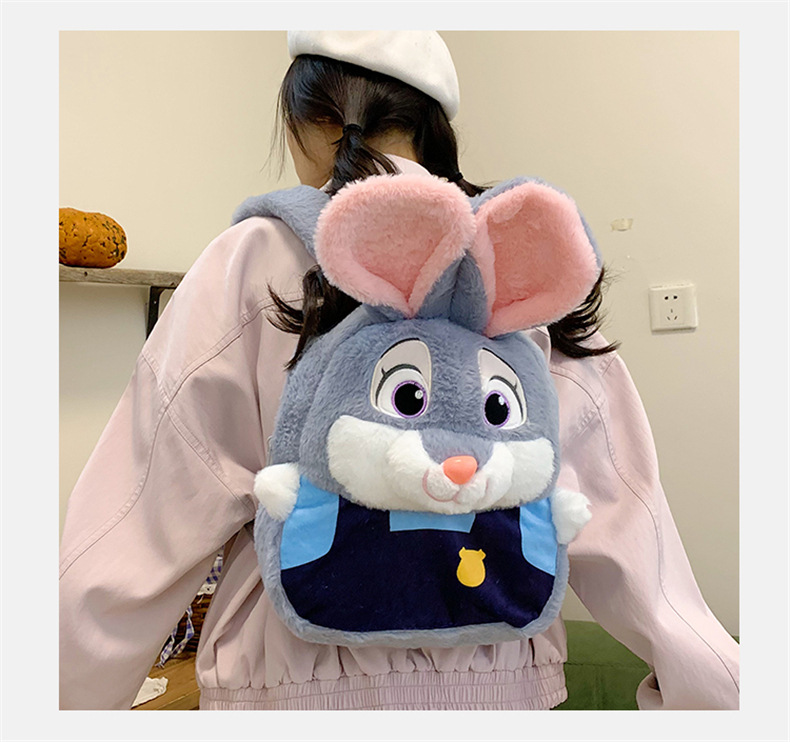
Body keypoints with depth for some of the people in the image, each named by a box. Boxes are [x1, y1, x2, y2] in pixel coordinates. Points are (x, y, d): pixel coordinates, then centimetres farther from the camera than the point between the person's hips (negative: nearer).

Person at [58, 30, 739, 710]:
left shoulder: (256, 260, -13)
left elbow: (149, 528, -12)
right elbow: (617, 510, -5)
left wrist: (73, 699, 1)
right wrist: (714, 685, 7)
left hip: (298, 675, -2)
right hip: (502, 673, 3)